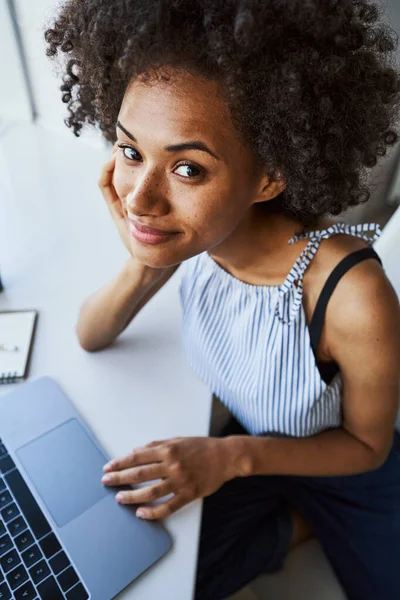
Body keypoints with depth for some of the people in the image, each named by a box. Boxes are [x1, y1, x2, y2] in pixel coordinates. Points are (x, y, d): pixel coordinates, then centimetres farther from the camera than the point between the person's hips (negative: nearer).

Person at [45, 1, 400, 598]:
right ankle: (302, 522, 13)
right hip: (247, 446, 3)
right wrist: (144, 265, -32)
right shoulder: (188, 233, -25)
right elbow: (90, 338, -12)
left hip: (348, 472, -2)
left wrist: (230, 456, -31)